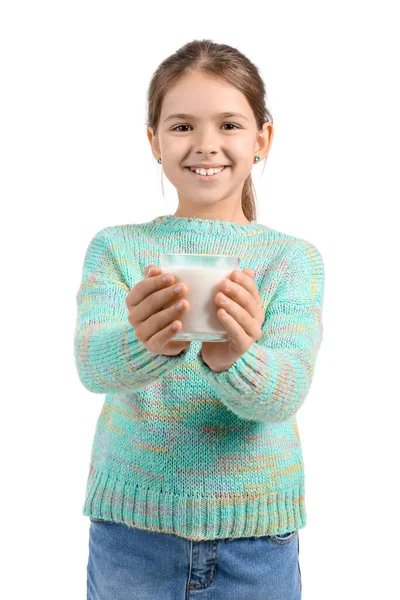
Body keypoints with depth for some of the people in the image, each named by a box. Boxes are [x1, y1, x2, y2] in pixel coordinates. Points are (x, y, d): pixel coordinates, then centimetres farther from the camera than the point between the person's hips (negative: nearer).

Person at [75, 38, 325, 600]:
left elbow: (289, 388, -17)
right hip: (130, 524, 1)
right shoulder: (116, 248, -3)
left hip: (256, 535, 0)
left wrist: (236, 360, -39)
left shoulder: (294, 258, -4)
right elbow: (91, 361, -18)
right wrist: (146, 343, -40)